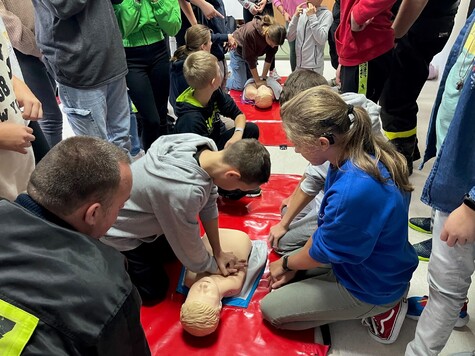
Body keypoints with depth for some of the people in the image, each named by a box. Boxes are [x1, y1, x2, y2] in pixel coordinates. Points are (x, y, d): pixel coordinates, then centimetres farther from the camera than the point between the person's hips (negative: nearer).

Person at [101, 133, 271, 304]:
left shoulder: (208, 148, -21)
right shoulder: (183, 192, -43)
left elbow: (209, 204, -7)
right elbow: (189, 245, -23)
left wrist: (218, 253, 0)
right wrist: (215, 268, -4)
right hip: (121, 233, -7)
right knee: (154, 292, 4)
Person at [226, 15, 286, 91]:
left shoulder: (274, 34, -27)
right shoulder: (250, 33, -42)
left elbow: (270, 57, -15)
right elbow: (250, 59, -32)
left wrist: (264, 77, -12)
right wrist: (258, 81, -25)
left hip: (252, 52, 5)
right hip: (238, 51, -5)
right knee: (241, 86, -8)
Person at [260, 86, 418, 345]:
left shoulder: (353, 191, -40)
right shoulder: (365, 154, -12)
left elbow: (322, 253, -20)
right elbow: (326, 227, 0)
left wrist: (287, 264, 0)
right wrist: (293, 264, 2)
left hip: (372, 286, -8)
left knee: (270, 310, 1)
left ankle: (376, 311, 4)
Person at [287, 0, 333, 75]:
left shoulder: (326, 14, -6)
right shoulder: (302, 12, 8)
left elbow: (322, 40, -20)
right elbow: (290, 37, 2)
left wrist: (312, 17, -16)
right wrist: (296, 16, -8)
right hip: (299, 64, 5)